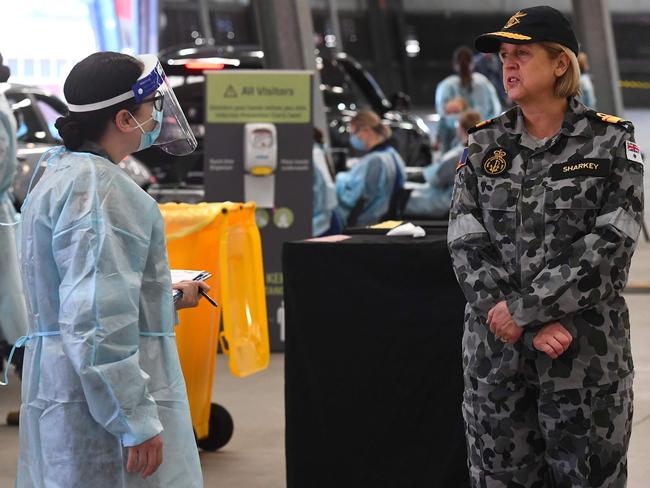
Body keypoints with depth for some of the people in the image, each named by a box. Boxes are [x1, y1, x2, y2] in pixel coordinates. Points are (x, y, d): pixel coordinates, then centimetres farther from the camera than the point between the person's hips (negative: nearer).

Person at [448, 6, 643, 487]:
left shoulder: (611, 141, -2)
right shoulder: (485, 144, 6)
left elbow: (610, 245, -11)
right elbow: (467, 245, -2)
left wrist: (524, 309, -16)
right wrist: (536, 328, -13)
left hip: (586, 357, -2)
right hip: (496, 353, 3)